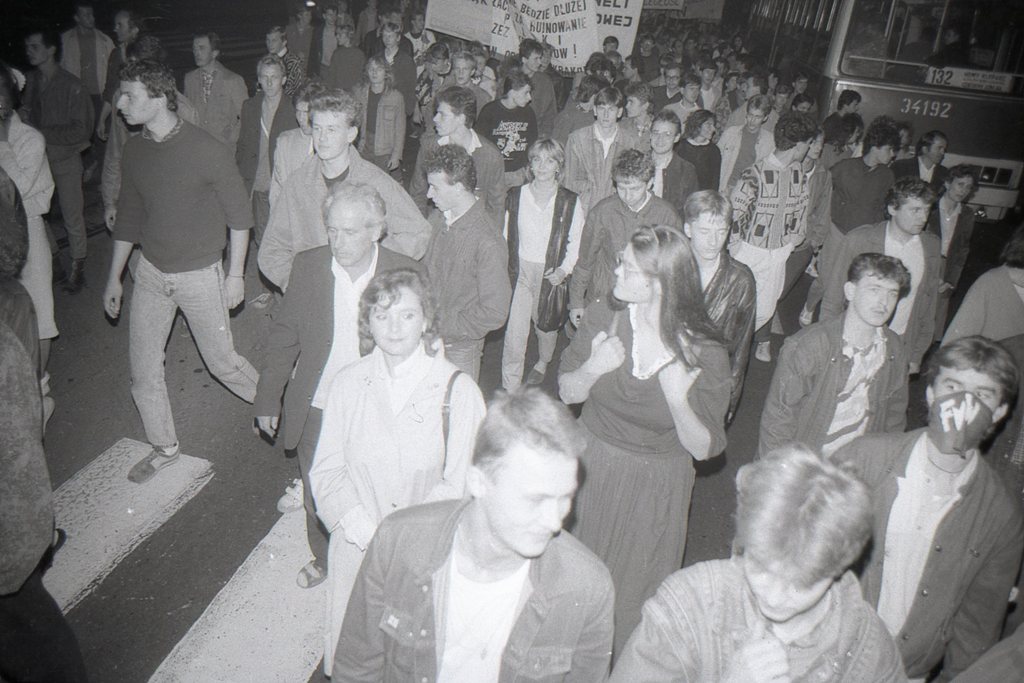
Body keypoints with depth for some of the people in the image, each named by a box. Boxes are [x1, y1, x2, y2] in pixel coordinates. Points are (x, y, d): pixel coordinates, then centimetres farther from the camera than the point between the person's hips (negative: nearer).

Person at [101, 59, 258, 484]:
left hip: (199, 274, -5)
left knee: (221, 362, 5)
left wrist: (235, 274, -9)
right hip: (150, 273, 6)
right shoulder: (134, 150, 1)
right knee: (143, 370, 8)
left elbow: (239, 214, -9)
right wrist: (114, 277, 14)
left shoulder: (207, 151, -17)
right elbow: (128, 215, 11)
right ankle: (164, 449, 27)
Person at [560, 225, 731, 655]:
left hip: (656, 486, -2)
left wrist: (678, 401, -31)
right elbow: (567, 393, -3)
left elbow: (704, 449, -13)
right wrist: (593, 368, -24)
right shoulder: (603, 318, -13)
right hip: (592, 468, 3)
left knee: (636, 592, 18)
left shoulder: (706, 357, -20)